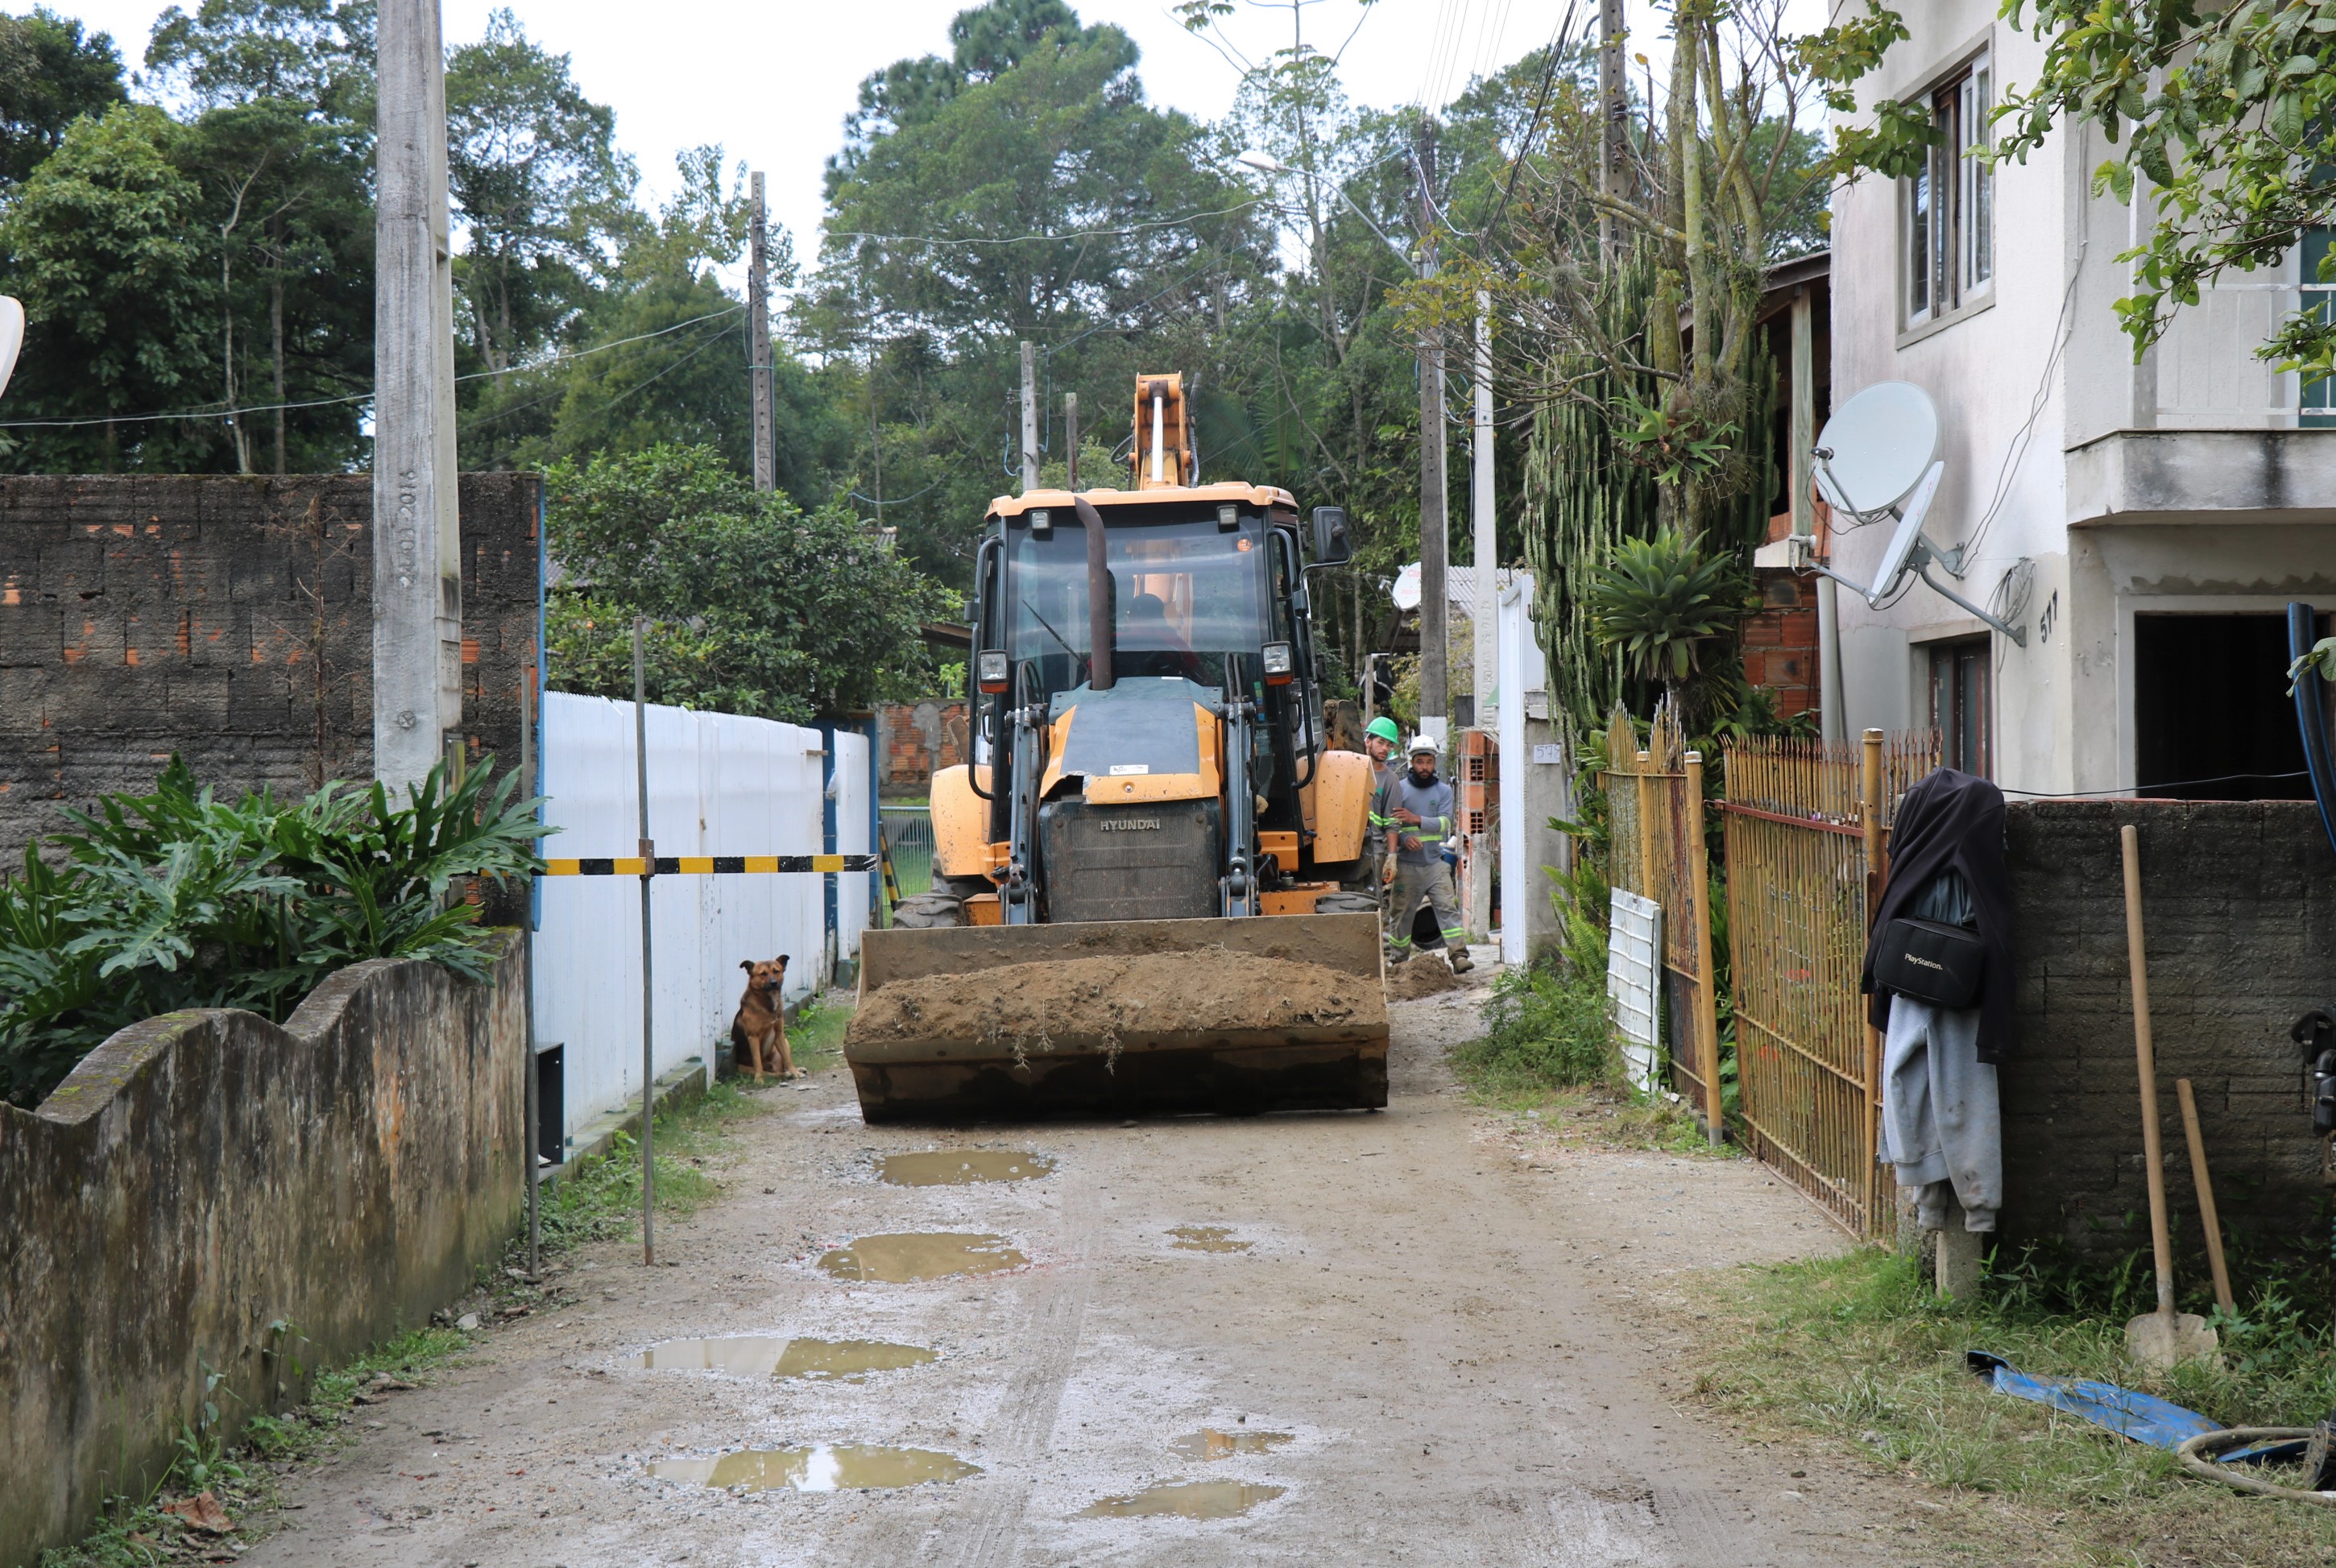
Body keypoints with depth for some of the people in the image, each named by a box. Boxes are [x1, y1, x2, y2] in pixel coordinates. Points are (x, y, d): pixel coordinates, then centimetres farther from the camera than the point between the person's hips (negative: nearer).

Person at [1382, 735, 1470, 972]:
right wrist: (1404, 839, -25)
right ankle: (1398, 958, 17)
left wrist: (1417, 819, -22)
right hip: (1407, 864, -1)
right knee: (1400, 912, 5)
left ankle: (1459, 955, -12)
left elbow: (1445, 823, -7)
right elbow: (1391, 823, -5)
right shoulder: (1400, 788, 2)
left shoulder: (1443, 790, 7)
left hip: (1435, 862, 1)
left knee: (1448, 907, -8)